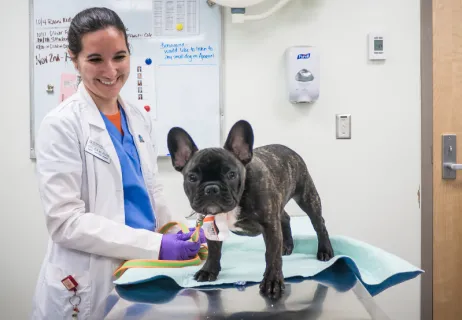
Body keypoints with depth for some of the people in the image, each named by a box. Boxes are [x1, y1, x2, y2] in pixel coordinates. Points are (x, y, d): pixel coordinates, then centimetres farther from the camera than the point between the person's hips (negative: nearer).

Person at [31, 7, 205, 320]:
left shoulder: (140, 119, 6)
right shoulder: (62, 124, -13)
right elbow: (65, 221, -18)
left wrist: (184, 231, -6)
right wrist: (155, 245, -23)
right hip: (88, 285, -5)